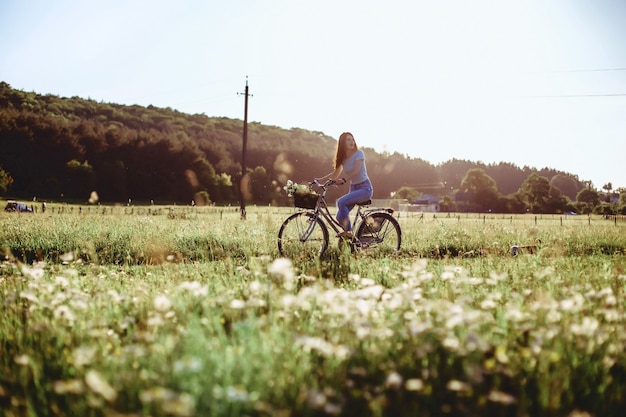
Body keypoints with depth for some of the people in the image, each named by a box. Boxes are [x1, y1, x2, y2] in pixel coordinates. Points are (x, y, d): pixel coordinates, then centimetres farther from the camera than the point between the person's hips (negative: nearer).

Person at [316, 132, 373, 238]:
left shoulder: (358, 153, -10)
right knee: (340, 217, -6)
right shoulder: (342, 157, 7)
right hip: (353, 188, 6)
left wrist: (343, 180, -38)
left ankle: (348, 231, -18)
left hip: (364, 188, -6)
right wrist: (320, 179, 5)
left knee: (341, 202, -28)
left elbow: (356, 171, -24)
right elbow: (336, 174, 17)